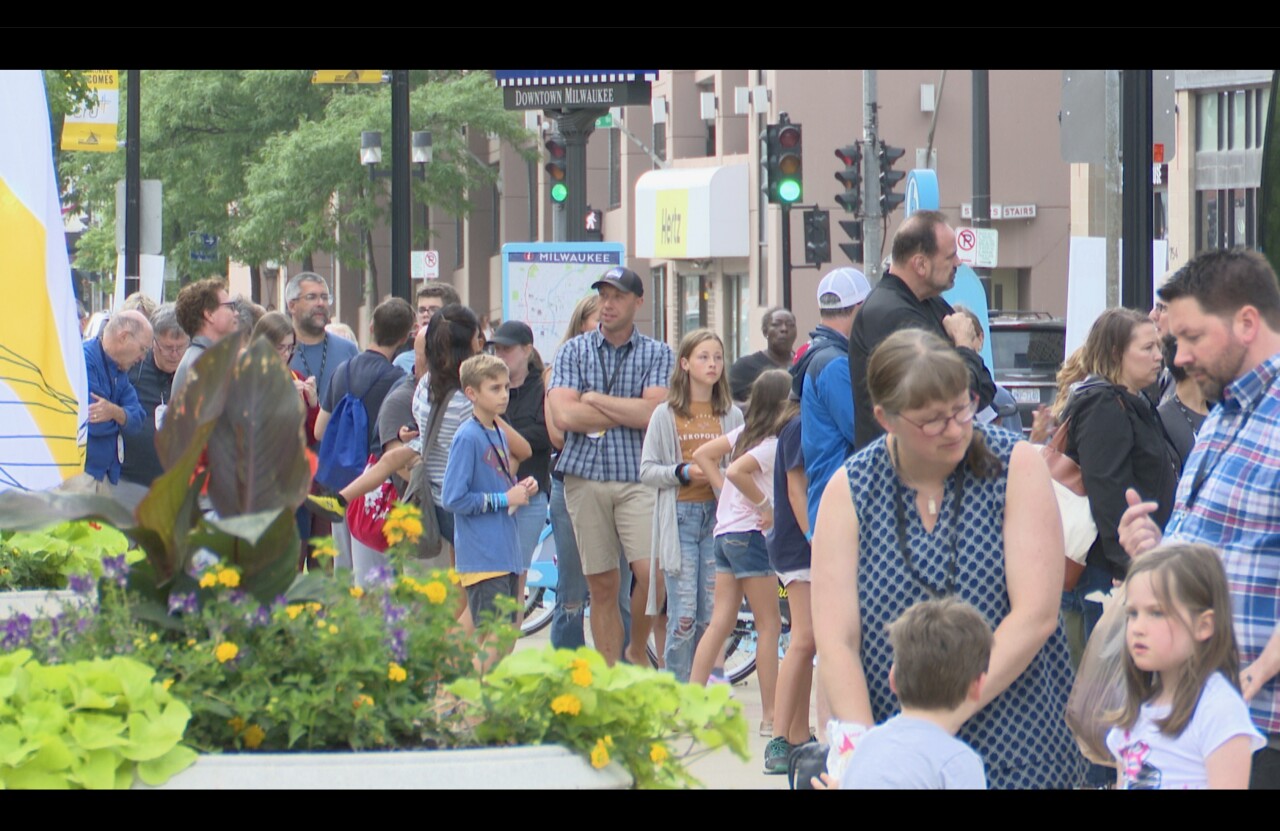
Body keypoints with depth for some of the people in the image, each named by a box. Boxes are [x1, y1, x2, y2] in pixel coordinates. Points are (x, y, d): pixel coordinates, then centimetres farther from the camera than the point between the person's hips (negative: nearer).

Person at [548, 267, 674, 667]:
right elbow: (564, 415, -5)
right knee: (602, 586, 5)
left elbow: (653, 413, -9)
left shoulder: (656, 354, 6)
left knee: (651, 571, -16)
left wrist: (594, 400, -4)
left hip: (637, 477, -1)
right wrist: (630, 413, -4)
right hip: (585, 477, 1)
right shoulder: (574, 351, 9)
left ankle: (637, 652, 7)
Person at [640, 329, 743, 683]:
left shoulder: (732, 415, 9)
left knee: (713, 614, 2)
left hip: (719, 516, 2)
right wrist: (683, 472, -13)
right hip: (680, 517, -2)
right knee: (683, 616, -8)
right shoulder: (665, 415, 4)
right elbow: (647, 470, 3)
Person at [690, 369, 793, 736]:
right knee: (769, 625, -2)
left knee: (720, 622, 8)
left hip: (725, 532, 9)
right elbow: (737, 471, -28)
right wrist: (765, 506, -17)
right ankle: (771, 716, 0)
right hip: (751, 534, -9)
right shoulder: (774, 443, -14)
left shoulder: (745, 432, 11)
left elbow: (703, 454, 17)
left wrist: (725, 490, 11)